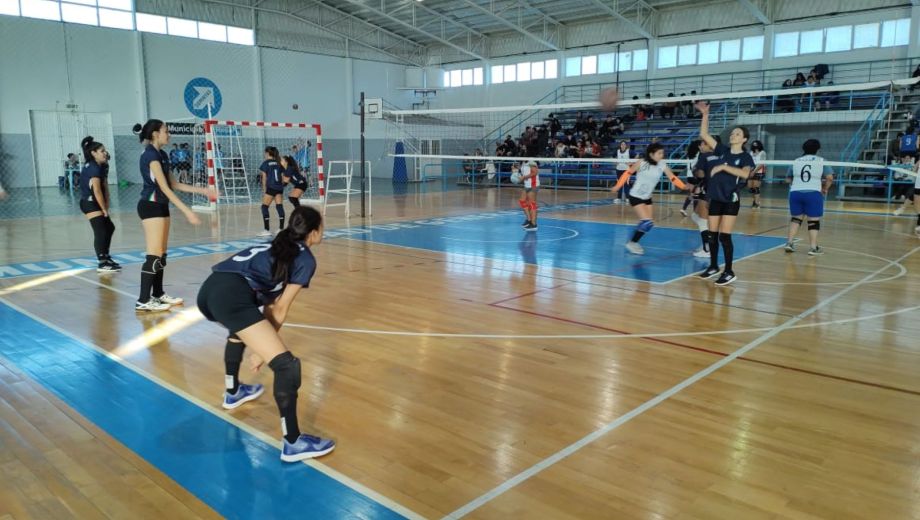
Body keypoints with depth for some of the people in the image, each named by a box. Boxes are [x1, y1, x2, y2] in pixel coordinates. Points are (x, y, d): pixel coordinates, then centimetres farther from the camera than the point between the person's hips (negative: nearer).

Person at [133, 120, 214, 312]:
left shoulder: (162, 154, 13)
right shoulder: (150, 155, -16)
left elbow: (173, 184, 15)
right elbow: (164, 188, -22)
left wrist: (202, 190, 13)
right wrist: (187, 212, -26)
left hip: (160, 206, 10)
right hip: (151, 206, -9)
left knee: (161, 254, 12)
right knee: (154, 255, -10)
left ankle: (158, 294, 21)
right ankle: (143, 301, -7)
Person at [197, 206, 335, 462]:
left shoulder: (276, 246, 30)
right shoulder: (306, 259, 9)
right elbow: (280, 309, 7)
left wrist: (260, 339, 32)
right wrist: (262, 349, 15)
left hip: (209, 290, 10)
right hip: (231, 297, -10)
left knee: (241, 328, 42)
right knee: (286, 364, -7)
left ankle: (233, 392, 58)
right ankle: (292, 443, -6)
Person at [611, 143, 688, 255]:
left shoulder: (662, 165, -7)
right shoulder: (641, 163, -17)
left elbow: (673, 178, -9)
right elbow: (628, 173, -7)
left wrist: (684, 187, -22)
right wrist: (618, 186, -5)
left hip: (647, 198, 6)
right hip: (635, 196, -6)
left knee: (648, 224, 4)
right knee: (646, 222, -14)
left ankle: (633, 242, 21)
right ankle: (631, 243, 2)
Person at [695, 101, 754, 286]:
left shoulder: (745, 156, -5)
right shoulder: (722, 150, 7)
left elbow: (745, 174, -25)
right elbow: (704, 135, 6)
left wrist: (723, 167, -25)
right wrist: (705, 114, -1)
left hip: (730, 200, -5)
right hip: (715, 198, 5)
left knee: (724, 236, -7)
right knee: (712, 234, 10)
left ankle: (729, 272, 2)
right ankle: (713, 266, 24)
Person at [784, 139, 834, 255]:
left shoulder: (795, 161, 9)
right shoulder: (821, 161, 1)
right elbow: (830, 178, -5)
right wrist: (825, 189, 9)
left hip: (795, 193, 3)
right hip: (813, 194, -3)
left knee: (796, 218, 16)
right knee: (814, 221, 3)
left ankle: (789, 243, 10)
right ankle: (814, 247, 3)